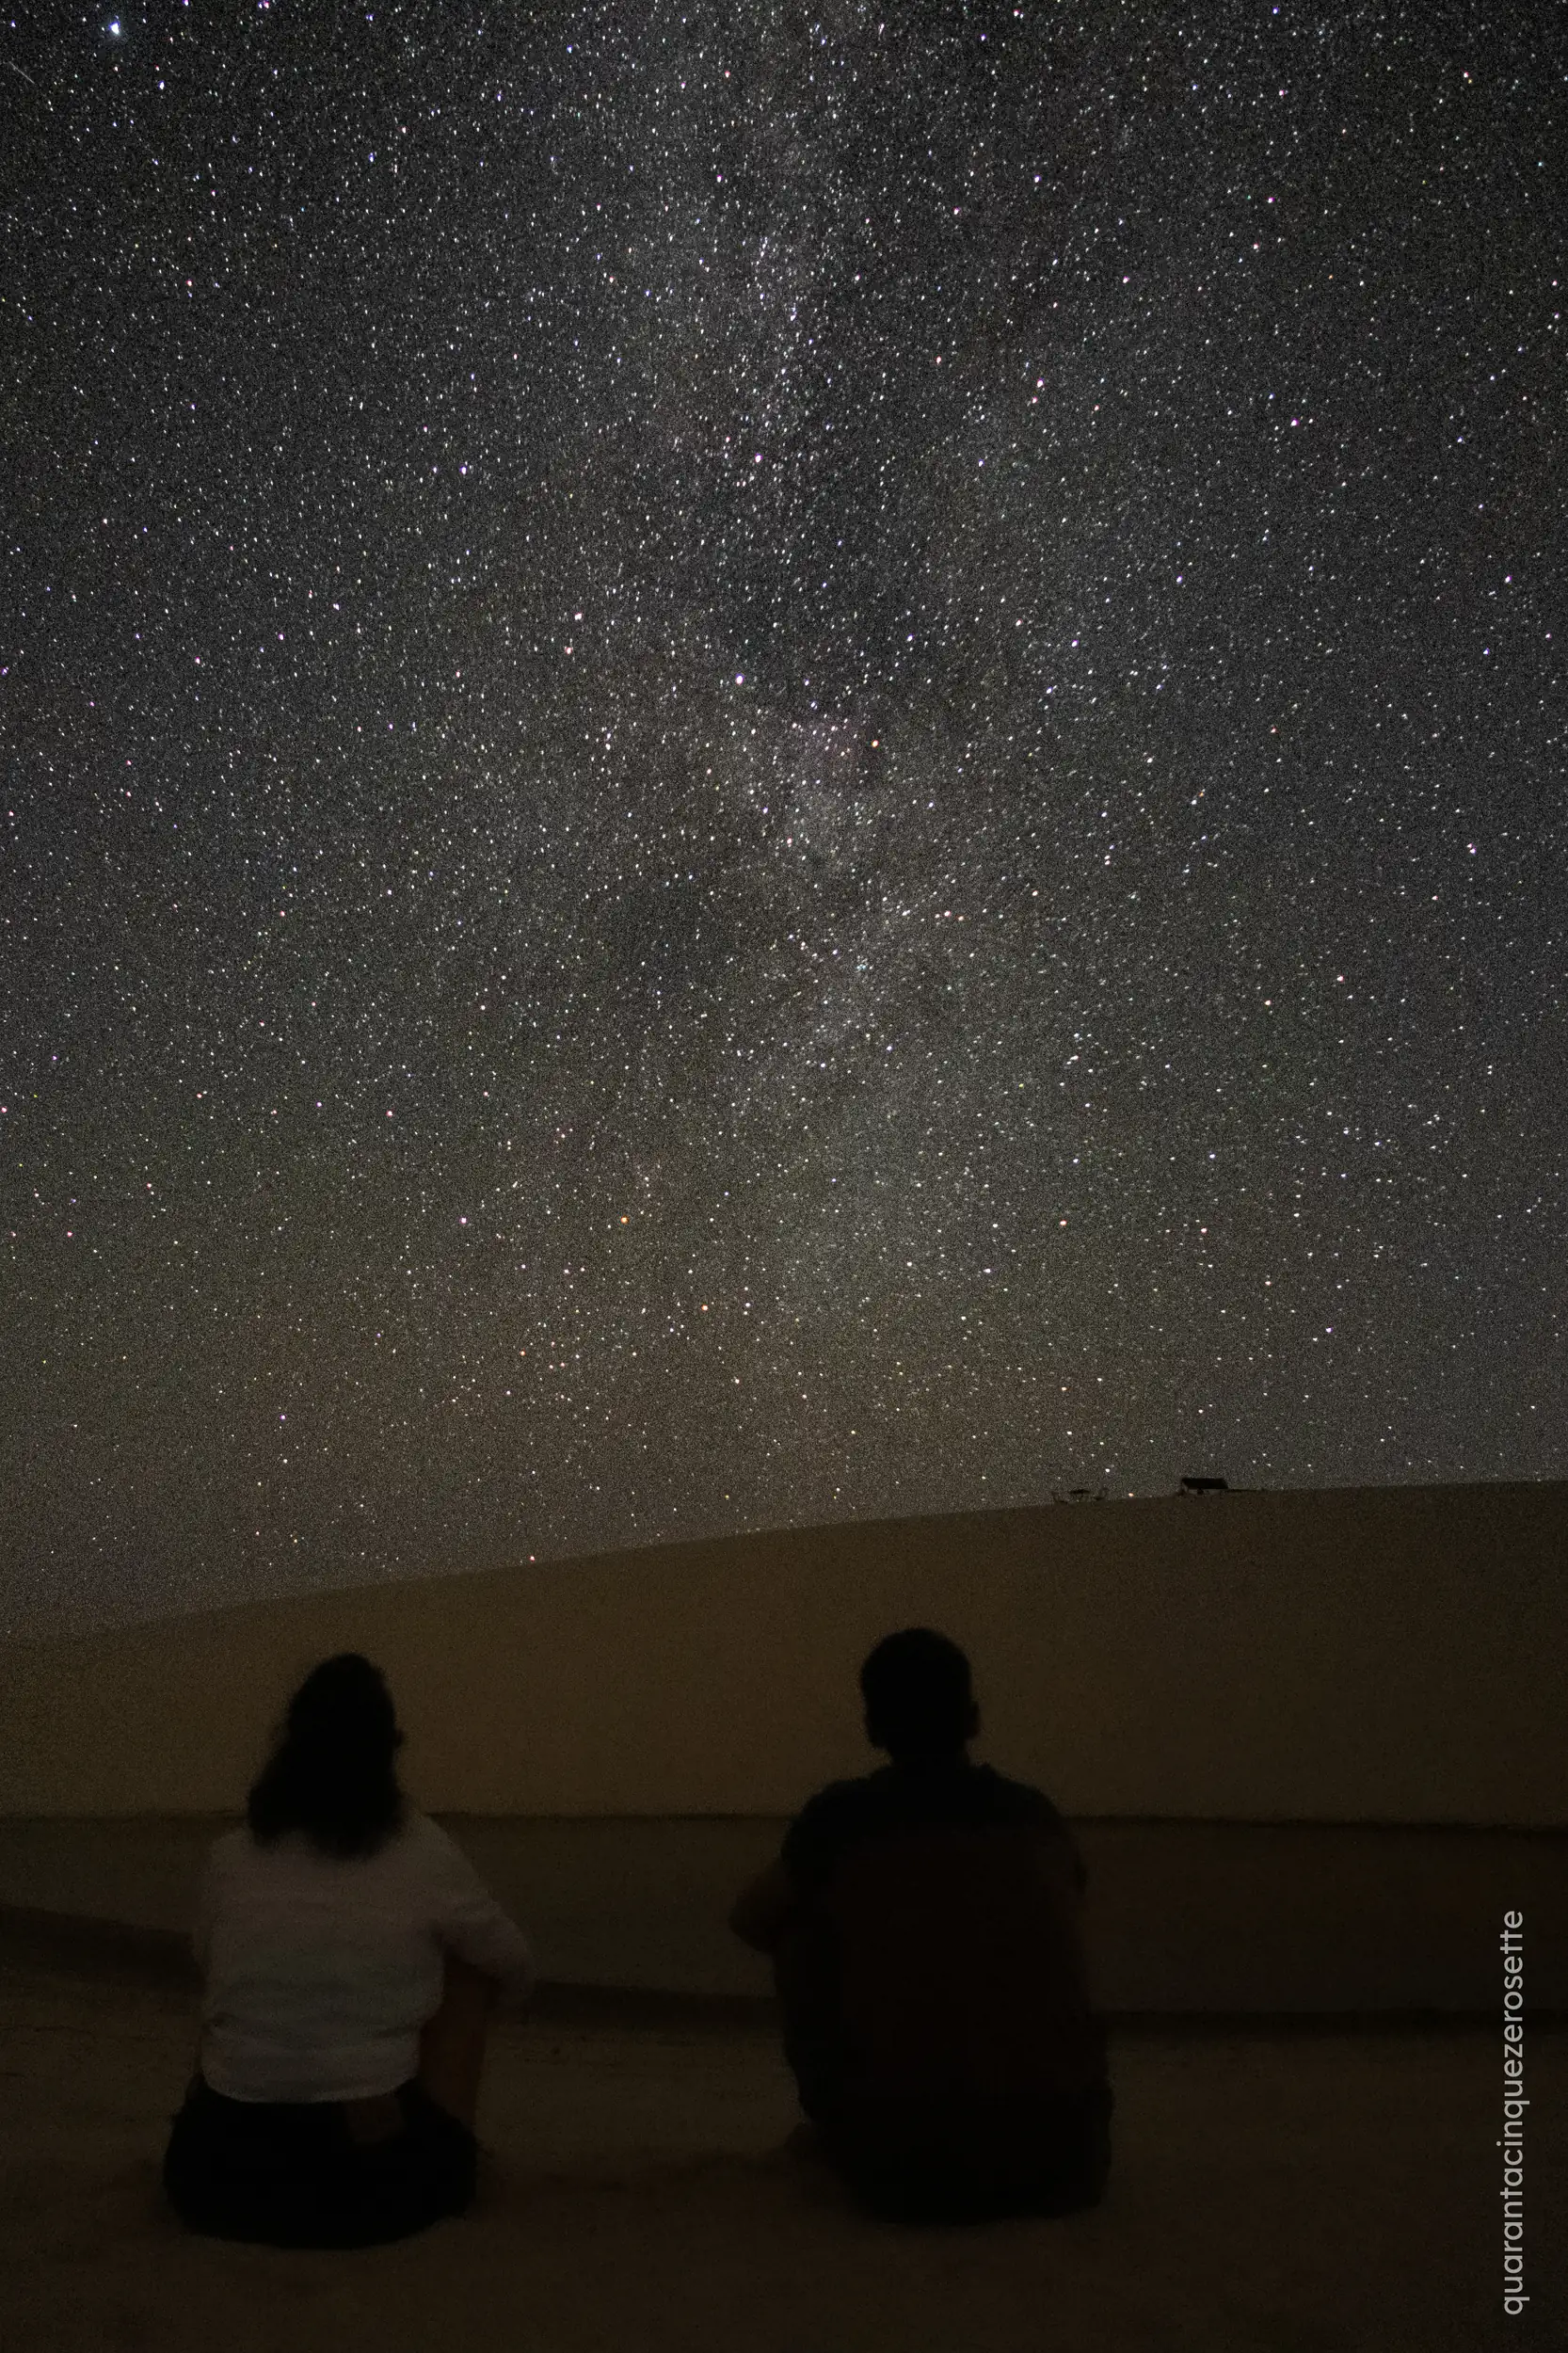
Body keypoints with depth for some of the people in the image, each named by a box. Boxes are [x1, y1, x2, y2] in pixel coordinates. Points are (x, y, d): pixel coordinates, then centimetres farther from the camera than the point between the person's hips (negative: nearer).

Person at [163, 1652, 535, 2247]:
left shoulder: (232, 1856, 0)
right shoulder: (423, 1853, -5)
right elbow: (517, 1968, 12)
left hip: (218, 2174, 3)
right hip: (374, 2177, -3)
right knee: (470, 1963, 17)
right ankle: (449, 2163, 25)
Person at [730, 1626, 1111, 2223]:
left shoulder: (839, 1818, -1)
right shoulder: (1035, 1814, 8)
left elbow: (751, 1923, 17)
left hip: (898, 2167, -3)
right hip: (1055, 2155, 4)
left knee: (803, 1931, 16)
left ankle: (835, 2132, 27)